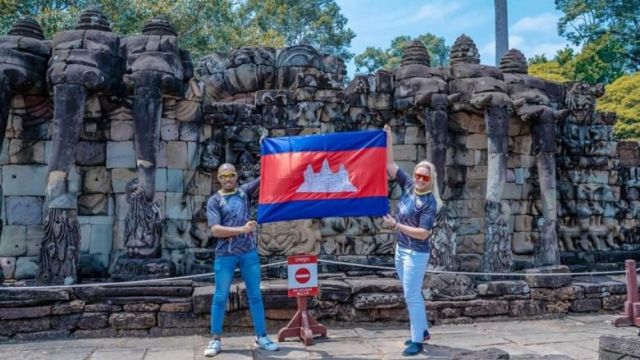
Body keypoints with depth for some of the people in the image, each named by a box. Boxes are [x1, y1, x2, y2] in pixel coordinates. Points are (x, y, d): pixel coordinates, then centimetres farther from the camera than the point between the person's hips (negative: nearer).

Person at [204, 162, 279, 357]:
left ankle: (261, 336, 18)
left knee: (255, 295, 8)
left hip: (249, 252, 2)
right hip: (225, 255, -2)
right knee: (220, 297, 6)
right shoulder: (214, 201, -1)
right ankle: (215, 340, 16)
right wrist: (242, 229, -20)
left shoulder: (245, 191, 7)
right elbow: (215, 230, -12)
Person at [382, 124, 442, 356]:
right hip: (401, 249, 7)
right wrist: (389, 140, -8)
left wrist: (396, 225, -24)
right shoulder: (409, 186, -1)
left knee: (412, 295, -3)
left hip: (416, 253, -7)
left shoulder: (429, 203, -18)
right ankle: (422, 330, 32)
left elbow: (423, 233, -23)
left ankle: (417, 341, 7)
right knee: (411, 294, 17)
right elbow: (390, 165, 1)